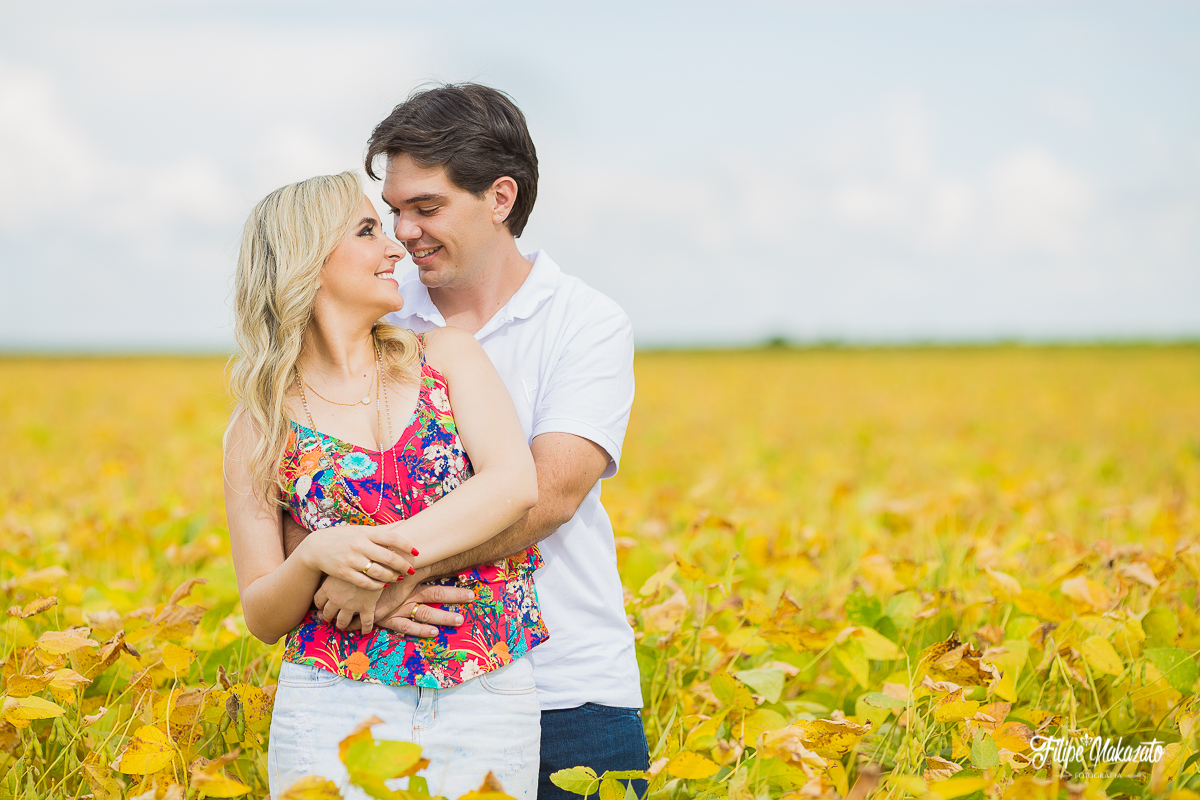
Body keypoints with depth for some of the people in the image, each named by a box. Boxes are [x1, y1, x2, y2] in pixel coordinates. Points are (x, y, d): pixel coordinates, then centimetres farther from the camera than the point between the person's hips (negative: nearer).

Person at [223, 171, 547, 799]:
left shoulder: (449, 356, 8)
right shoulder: (259, 428, 5)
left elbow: (517, 484, -9)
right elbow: (263, 618, 5)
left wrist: (379, 553, -18)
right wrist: (317, 557, -16)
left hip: (487, 698, 1)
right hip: (336, 706, 0)